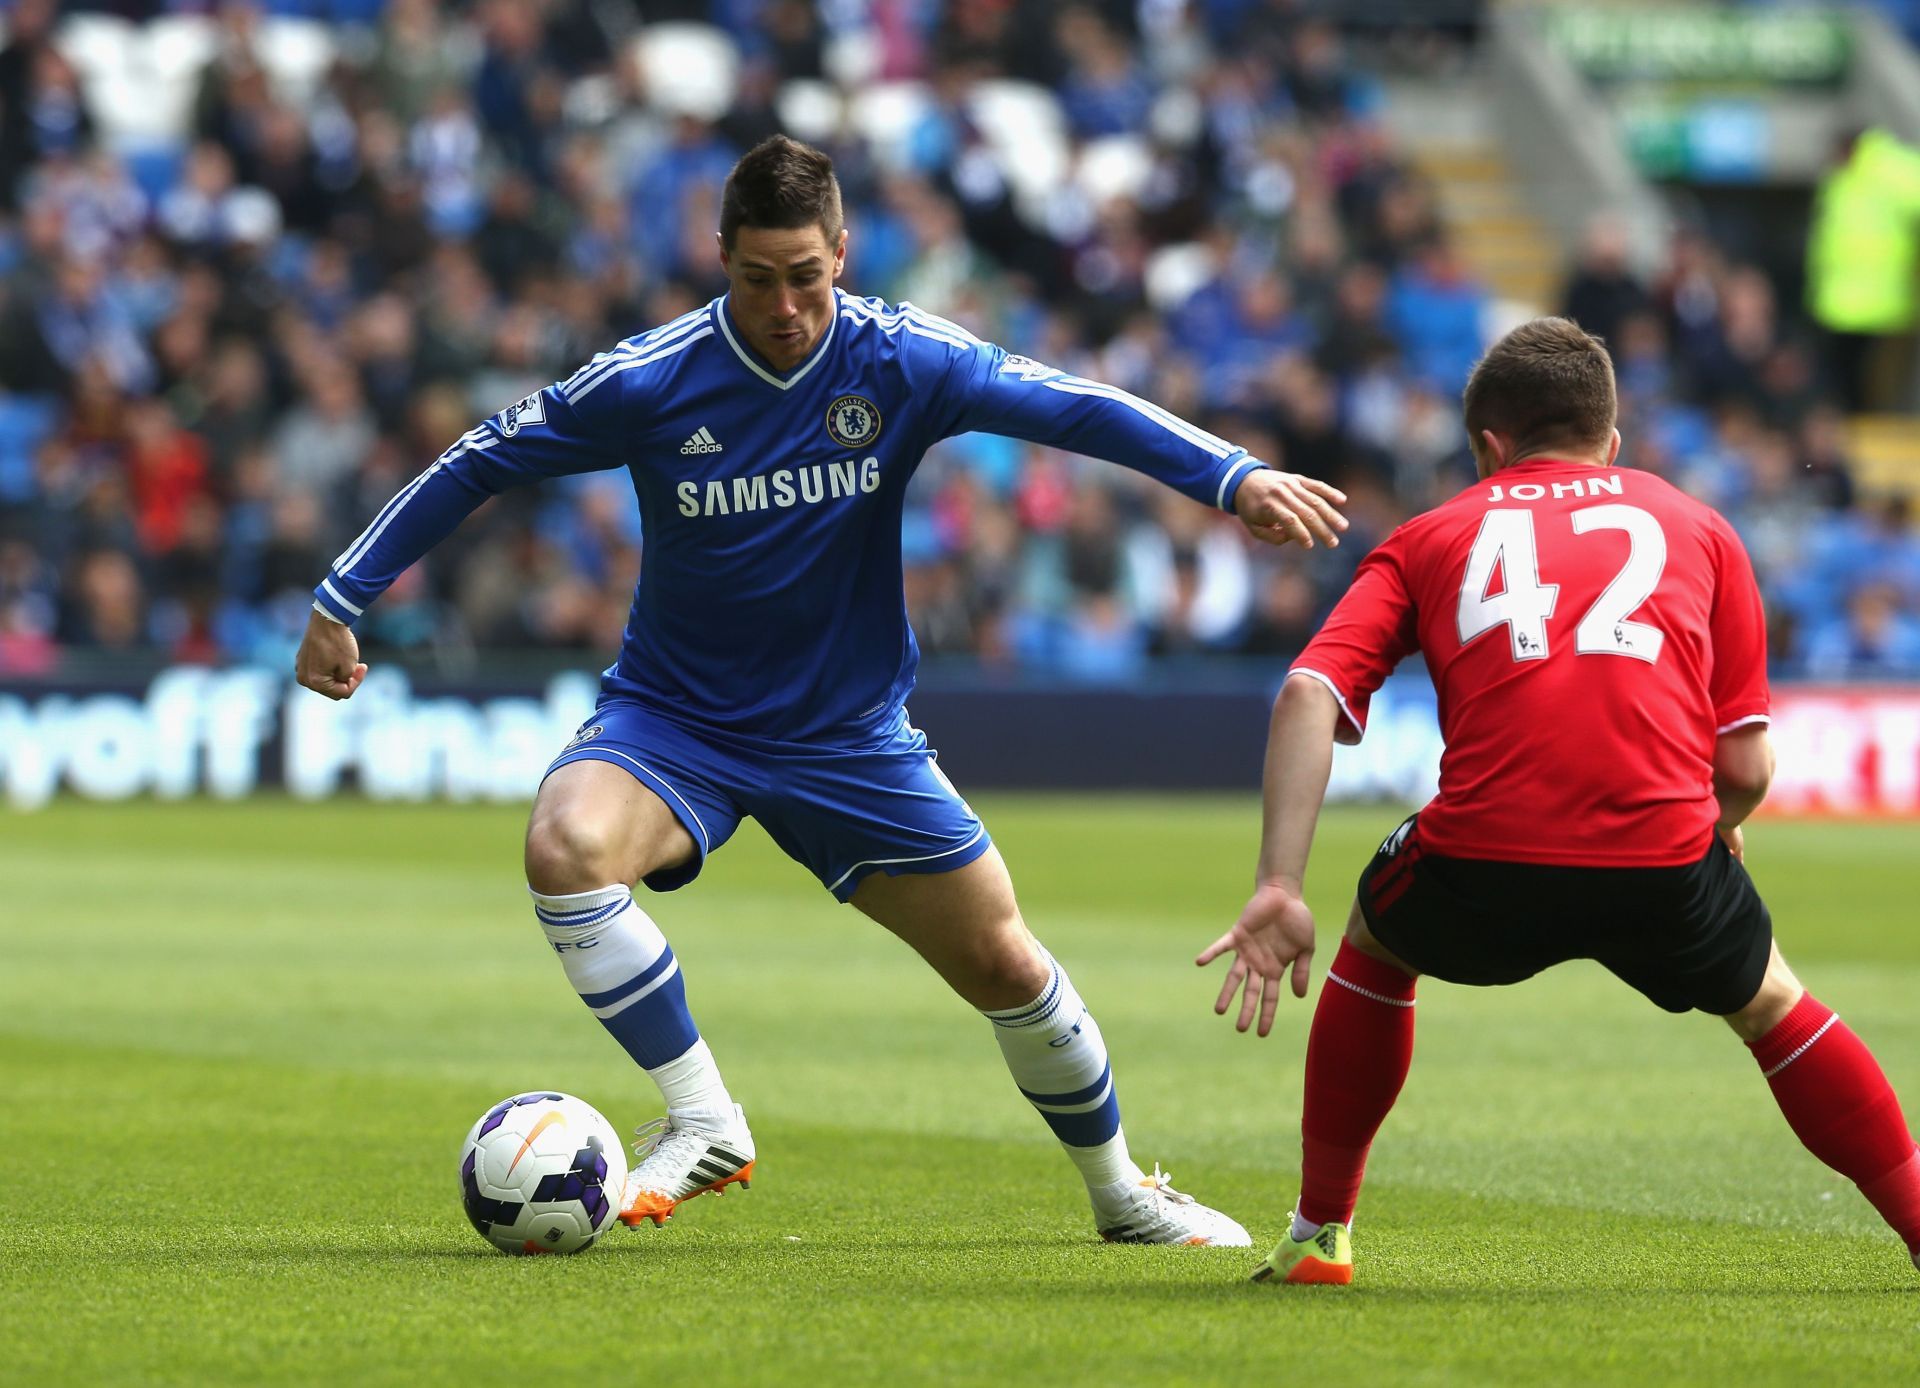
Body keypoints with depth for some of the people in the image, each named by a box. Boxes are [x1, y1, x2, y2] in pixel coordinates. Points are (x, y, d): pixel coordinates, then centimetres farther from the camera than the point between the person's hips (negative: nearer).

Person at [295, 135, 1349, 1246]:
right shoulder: (653, 380, -16)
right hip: (673, 722, -1)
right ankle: (704, 1122, -21)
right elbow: (479, 464, -5)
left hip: (853, 737, 2)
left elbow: (1073, 407, -16)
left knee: (1005, 965, 5)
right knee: (567, 843, -33)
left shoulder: (903, 361, -13)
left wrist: (1237, 478, -29)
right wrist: (340, 602, -5)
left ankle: (1120, 1189, 30)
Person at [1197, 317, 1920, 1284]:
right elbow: (1745, 768, 16)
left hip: (1482, 869, 0)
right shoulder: (1696, 525, 24)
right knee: (1771, 1007, 31)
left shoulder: (1429, 538, 23)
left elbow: (1308, 696, 5)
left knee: (1375, 943, 34)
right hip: (1664, 859, 0)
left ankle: (1318, 1234, 34)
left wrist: (1278, 891, -1)